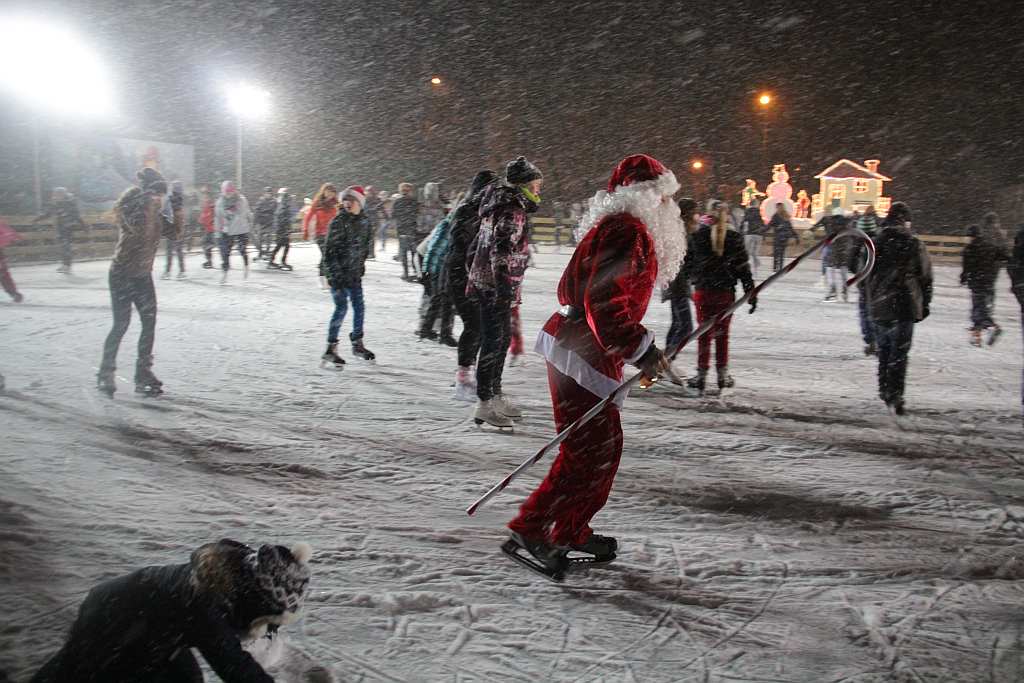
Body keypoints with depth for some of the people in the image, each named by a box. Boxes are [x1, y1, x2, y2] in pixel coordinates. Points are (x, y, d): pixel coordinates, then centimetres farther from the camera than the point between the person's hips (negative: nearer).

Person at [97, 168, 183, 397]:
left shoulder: (157, 215, 5)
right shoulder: (127, 208, -15)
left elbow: (175, 233, 2)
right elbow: (137, 227, -34)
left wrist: (178, 210, -9)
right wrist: (149, 199, -33)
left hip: (143, 276, 7)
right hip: (122, 275, -7)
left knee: (149, 323, 2)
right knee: (121, 324, -7)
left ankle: (143, 374, 10)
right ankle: (105, 374, 7)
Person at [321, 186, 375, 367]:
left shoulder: (363, 221, 6)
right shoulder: (339, 221, -14)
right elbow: (330, 250, -16)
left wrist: (361, 264, 17)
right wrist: (335, 274, -20)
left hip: (354, 273, 7)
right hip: (339, 273, -7)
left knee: (359, 307, 10)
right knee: (341, 307, -9)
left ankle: (357, 344, 26)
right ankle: (330, 349, -1)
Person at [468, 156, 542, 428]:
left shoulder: (500, 208, 16)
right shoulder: (513, 212, -16)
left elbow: (475, 247, 22)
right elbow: (501, 251, -26)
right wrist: (506, 290, -28)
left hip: (484, 281, 10)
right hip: (496, 287, -10)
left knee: (503, 339, 17)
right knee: (493, 343, -6)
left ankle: (495, 396, 27)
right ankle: (485, 405, -1)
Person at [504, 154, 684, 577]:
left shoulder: (622, 228, 19)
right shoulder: (627, 231, -15)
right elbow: (604, 301, -26)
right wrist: (641, 350, -24)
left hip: (581, 348, 11)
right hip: (582, 355, -11)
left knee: (604, 447, 16)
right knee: (589, 451, -8)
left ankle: (572, 532, 25)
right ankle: (529, 530, -1)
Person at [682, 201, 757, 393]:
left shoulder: (697, 236, -6)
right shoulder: (734, 238, -5)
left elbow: (687, 265, 0)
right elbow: (743, 269, -3)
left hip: (702, 291, 0)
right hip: (726, 292, 1)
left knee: (704, 333, 8)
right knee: (722, 334, 12)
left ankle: (702, 374, 10)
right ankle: (722, 375, 18)